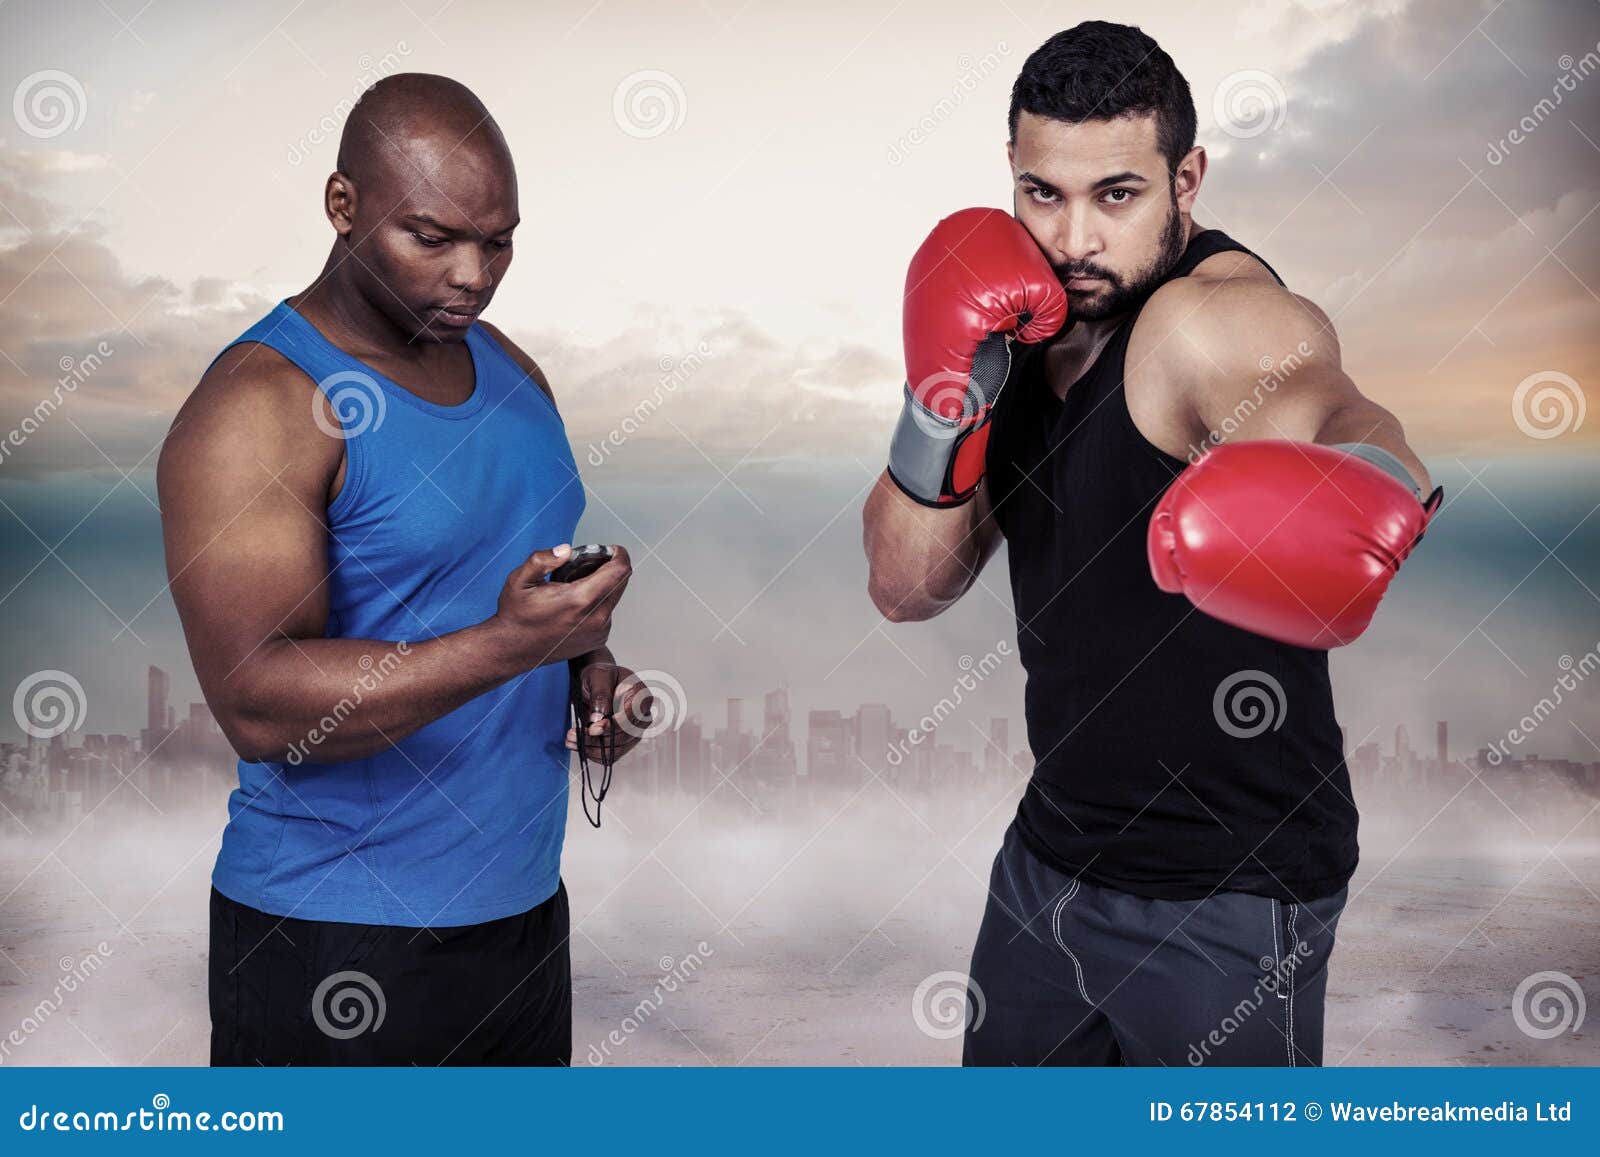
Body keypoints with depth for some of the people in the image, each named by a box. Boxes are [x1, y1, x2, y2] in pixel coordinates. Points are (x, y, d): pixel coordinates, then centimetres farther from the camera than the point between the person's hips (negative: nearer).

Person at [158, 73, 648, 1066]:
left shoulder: (512, 370, 8)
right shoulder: (255, 406, -16)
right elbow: (258, 706, -23)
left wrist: (588, 666, -1)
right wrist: (510, 645, -33)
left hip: (525, 904, 7)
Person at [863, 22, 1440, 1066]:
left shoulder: (1220, 317, -20)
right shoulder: (1024, 324, 2)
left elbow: (1322, 403, -44)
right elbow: (907, 589, -2)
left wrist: (1364, 471, -67)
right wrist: (944, 407, -18)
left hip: (1225, 898, -6)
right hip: (1052, 851, 7)